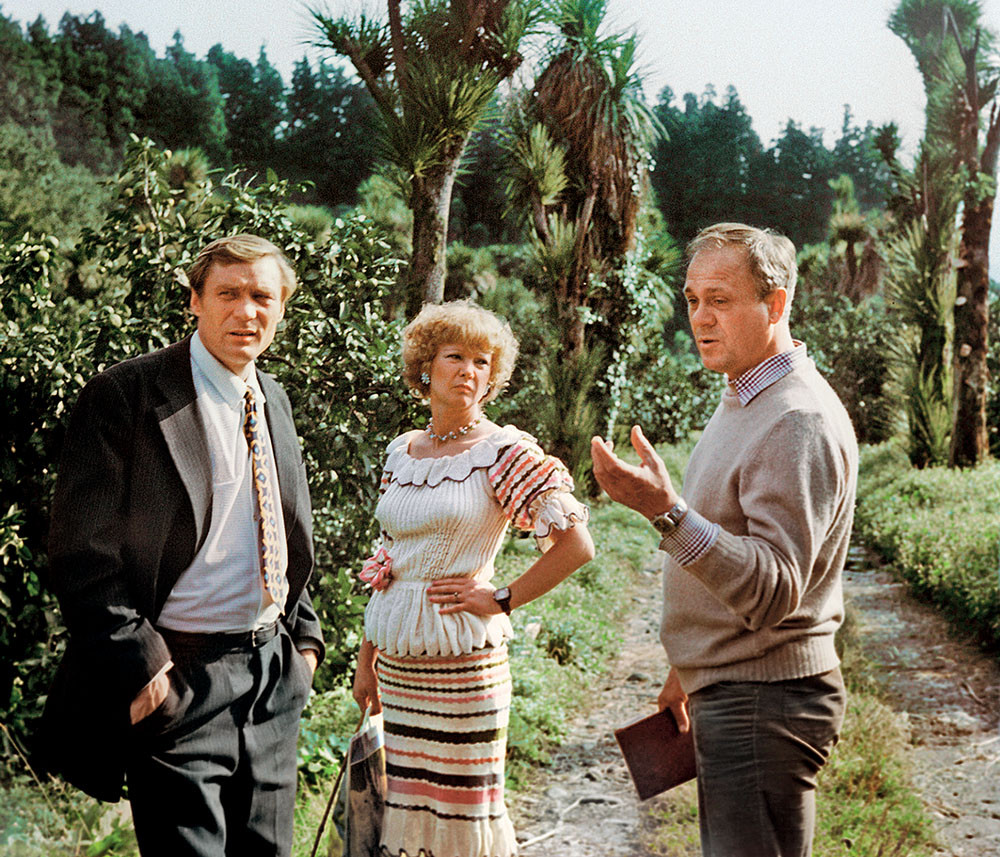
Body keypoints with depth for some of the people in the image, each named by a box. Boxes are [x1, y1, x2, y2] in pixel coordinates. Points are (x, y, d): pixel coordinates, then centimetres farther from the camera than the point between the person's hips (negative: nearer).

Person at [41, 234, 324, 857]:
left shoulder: (273, 402, 12)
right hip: (178, 681, -7)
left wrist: (304, 635, 12)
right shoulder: (124, 396, -11)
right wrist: (139, 665, -18)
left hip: (273, 674, 7)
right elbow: (83, 553, -14)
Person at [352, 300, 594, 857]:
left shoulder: (505, 451, -8)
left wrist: (501, 601, -10)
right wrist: (367, 660, 16)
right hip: (397, 664, 6)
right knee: (404, 806, 12)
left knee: (462, 810, 1)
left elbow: (576, 544, -12)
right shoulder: (401, 452, 10)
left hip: (463, 662, -5)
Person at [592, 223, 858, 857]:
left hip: (765, 703, -10)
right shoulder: (743, 401, 13)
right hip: (728, 689, 10)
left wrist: (667, 512, -37)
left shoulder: (799, 422, -20)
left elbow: (773, 591, -27)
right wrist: (689, 669, 24)